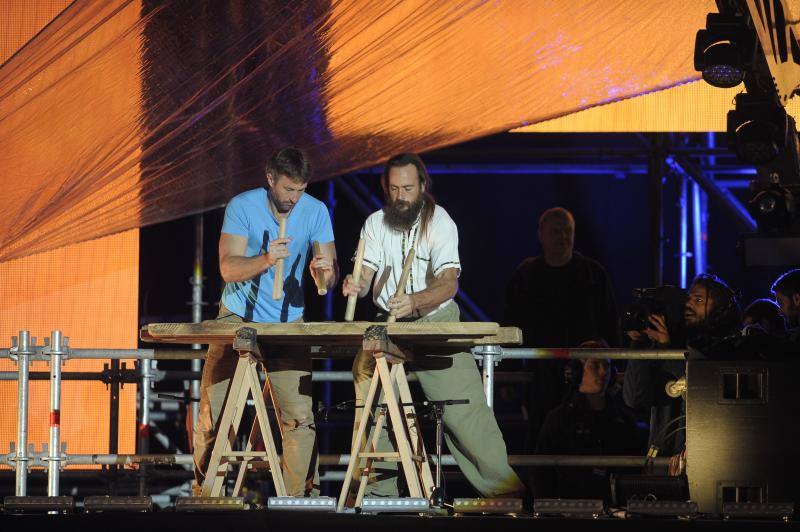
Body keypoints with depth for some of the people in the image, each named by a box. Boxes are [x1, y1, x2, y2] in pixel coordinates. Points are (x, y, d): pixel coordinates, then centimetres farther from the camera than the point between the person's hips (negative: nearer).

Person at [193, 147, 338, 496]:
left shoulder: (316, 211, -5)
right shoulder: (242, 206, -11)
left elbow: (331, 277, -6)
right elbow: (228, 268, -20)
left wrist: (324, 271, -31)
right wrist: (266, 261, -38)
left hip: (288, 323, 1)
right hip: (237, 318, -1)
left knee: (300, 416, -8)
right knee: (213, 411, -4)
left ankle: (299, 496, -2)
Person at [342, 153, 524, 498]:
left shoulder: (440, 222, -11)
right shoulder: (375, 223, 3)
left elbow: (449, 283, -23)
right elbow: (365, 275, -4)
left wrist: (415, 301, -43)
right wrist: (356, 285, -30)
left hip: (437, 321, -4)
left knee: (464, 407, -10)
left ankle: (503, 488, -5)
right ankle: (379, 488, 1)